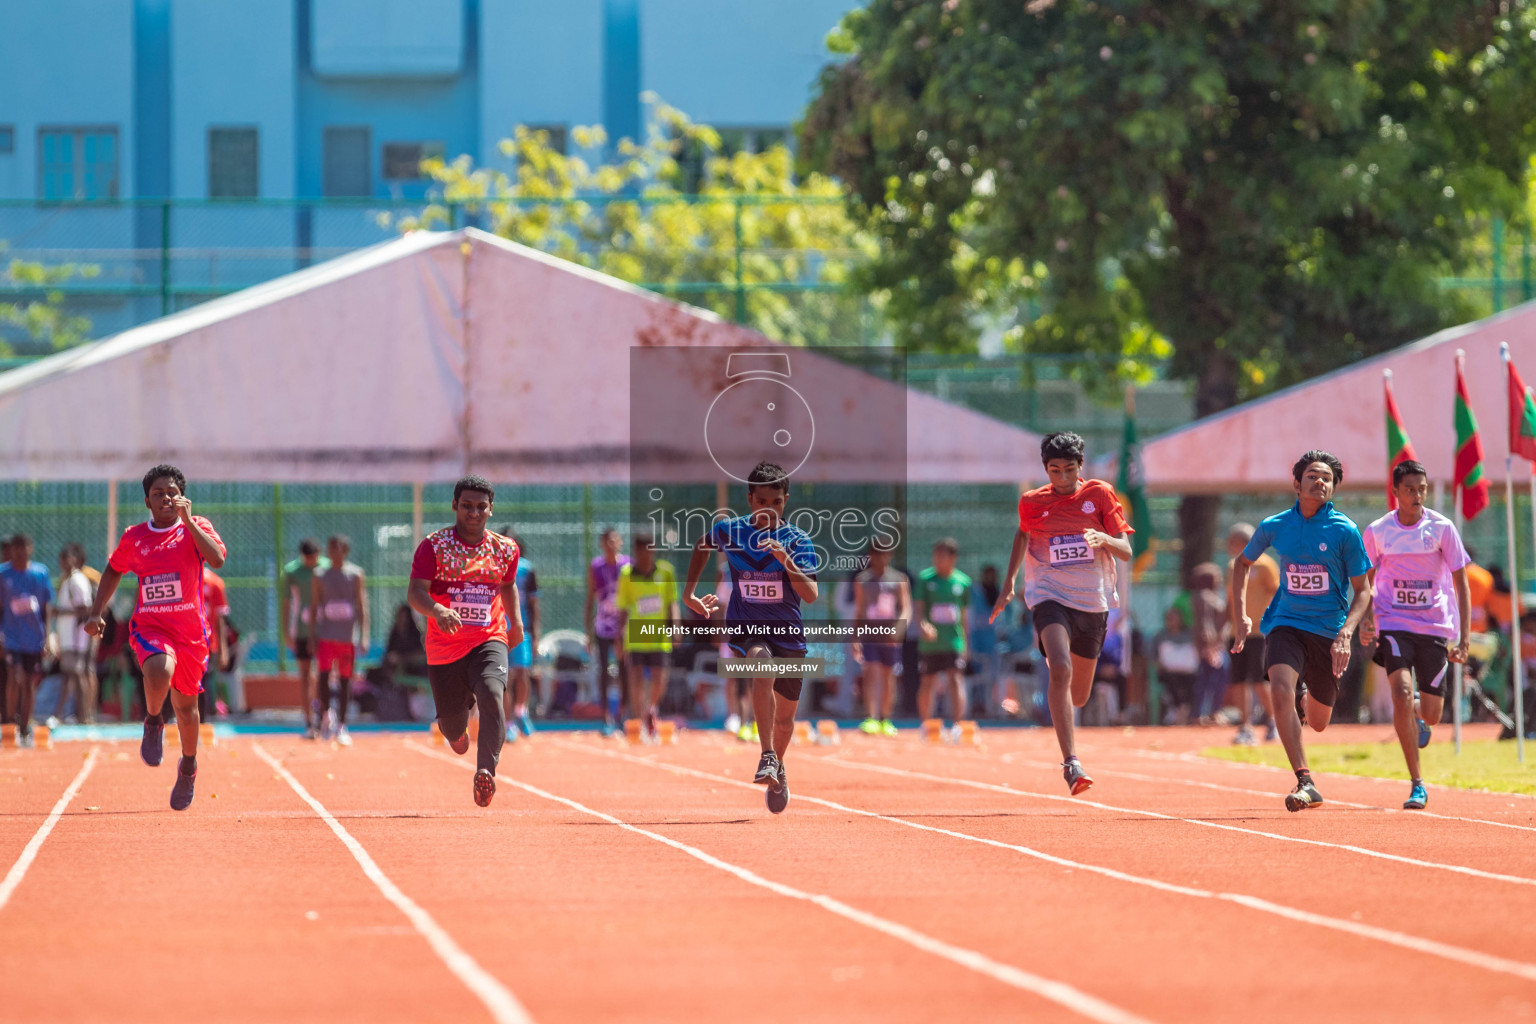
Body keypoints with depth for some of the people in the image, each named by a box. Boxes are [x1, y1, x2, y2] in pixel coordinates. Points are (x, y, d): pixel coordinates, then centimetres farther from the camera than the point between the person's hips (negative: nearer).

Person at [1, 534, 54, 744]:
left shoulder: (41, 572, 4)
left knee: (30, 683, 7)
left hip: (34, 638, 2)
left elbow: (47, 606, 9)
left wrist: (46, 635, 4)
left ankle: (24, 728, 17)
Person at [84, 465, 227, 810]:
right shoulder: (134, 537, 4)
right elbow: (114, 570, 23)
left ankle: (188, 766, 39)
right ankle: (153, 724, -3)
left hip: (190, 630, 0)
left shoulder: (196, 527, -2)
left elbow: (217, 559, -21)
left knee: (185, 705, 11)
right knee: (160, 670, -33)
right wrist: (96, 612, 14)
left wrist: (187, 521, -25)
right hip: (149, 627, 0)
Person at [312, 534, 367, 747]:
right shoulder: (319, 575, 7)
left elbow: (362, 605, 0)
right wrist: (312, 636, 3)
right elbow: (314, 606, 8)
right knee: (323, 674, -16)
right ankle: (324, 714, 3)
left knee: (345, 680, 3)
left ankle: (341, 726, 10)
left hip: (348, 634, 0)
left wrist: (364, 635, -7)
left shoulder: (356, 574, 3)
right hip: (325, 633, 0)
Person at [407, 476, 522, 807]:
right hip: (444, 647, 0)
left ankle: (485, 770, -35)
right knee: (452, 724, 8)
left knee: (491, 695, -30)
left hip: (489, 640, 0)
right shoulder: (434, 546, -7)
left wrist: (516, 620, 15)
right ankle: (457, 727, 47)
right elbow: (415, 592, -17)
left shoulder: (505, 549, 4)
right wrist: (437, 610, -37)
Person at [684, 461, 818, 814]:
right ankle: (767, 757, -38)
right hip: (743, 627, -1)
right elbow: (702, 545, 19)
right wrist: (689, 593, 15)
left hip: (788, 634, 1)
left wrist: (787, 563, -36)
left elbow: (810, 595, -21)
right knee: (762, 667, -36)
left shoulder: (797, 540, -10)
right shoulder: (729, 530, -5)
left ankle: (777, 769, 46)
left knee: (785, 718, 15)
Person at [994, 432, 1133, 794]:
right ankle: (1071, 762, -32)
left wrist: (1105, 539, -25)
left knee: (1078, 695, 13)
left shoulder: (1099, 495, -2)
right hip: (1050, 596, -2)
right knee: (1061, 670, -29)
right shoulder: (1031, 502, 0)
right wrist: (1008, 585, 22)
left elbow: (1126, 552, -3)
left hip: (1093, 601, 2)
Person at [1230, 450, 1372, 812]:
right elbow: (1242, 562, 18)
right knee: (1281, 689, -29)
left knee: (1318, 723, 11)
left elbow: (1363, 591, -3)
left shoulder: (1344, 531, -8)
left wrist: (1345, 633, -18)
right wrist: (1239, 615, 8)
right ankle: (1305, 782, -25)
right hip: (1286, 623, 0)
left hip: (1328, 631, 0)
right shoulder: (1274, 527, -2)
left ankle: (1306, 698, 50)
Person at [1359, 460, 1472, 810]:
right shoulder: (1376, 532, -2)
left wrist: (1464, 637, -8)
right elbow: (1365, 581, 12)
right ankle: (1417, 784, -16)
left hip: (1436, 626, 0)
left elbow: (1461, 584, -1)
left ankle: (1418, 717, 45)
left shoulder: (1441, 528, -5)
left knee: (1431, 715, 3)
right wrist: (1364, 619, -4)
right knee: (1402, 693, -23)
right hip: (1394, 624, 0)